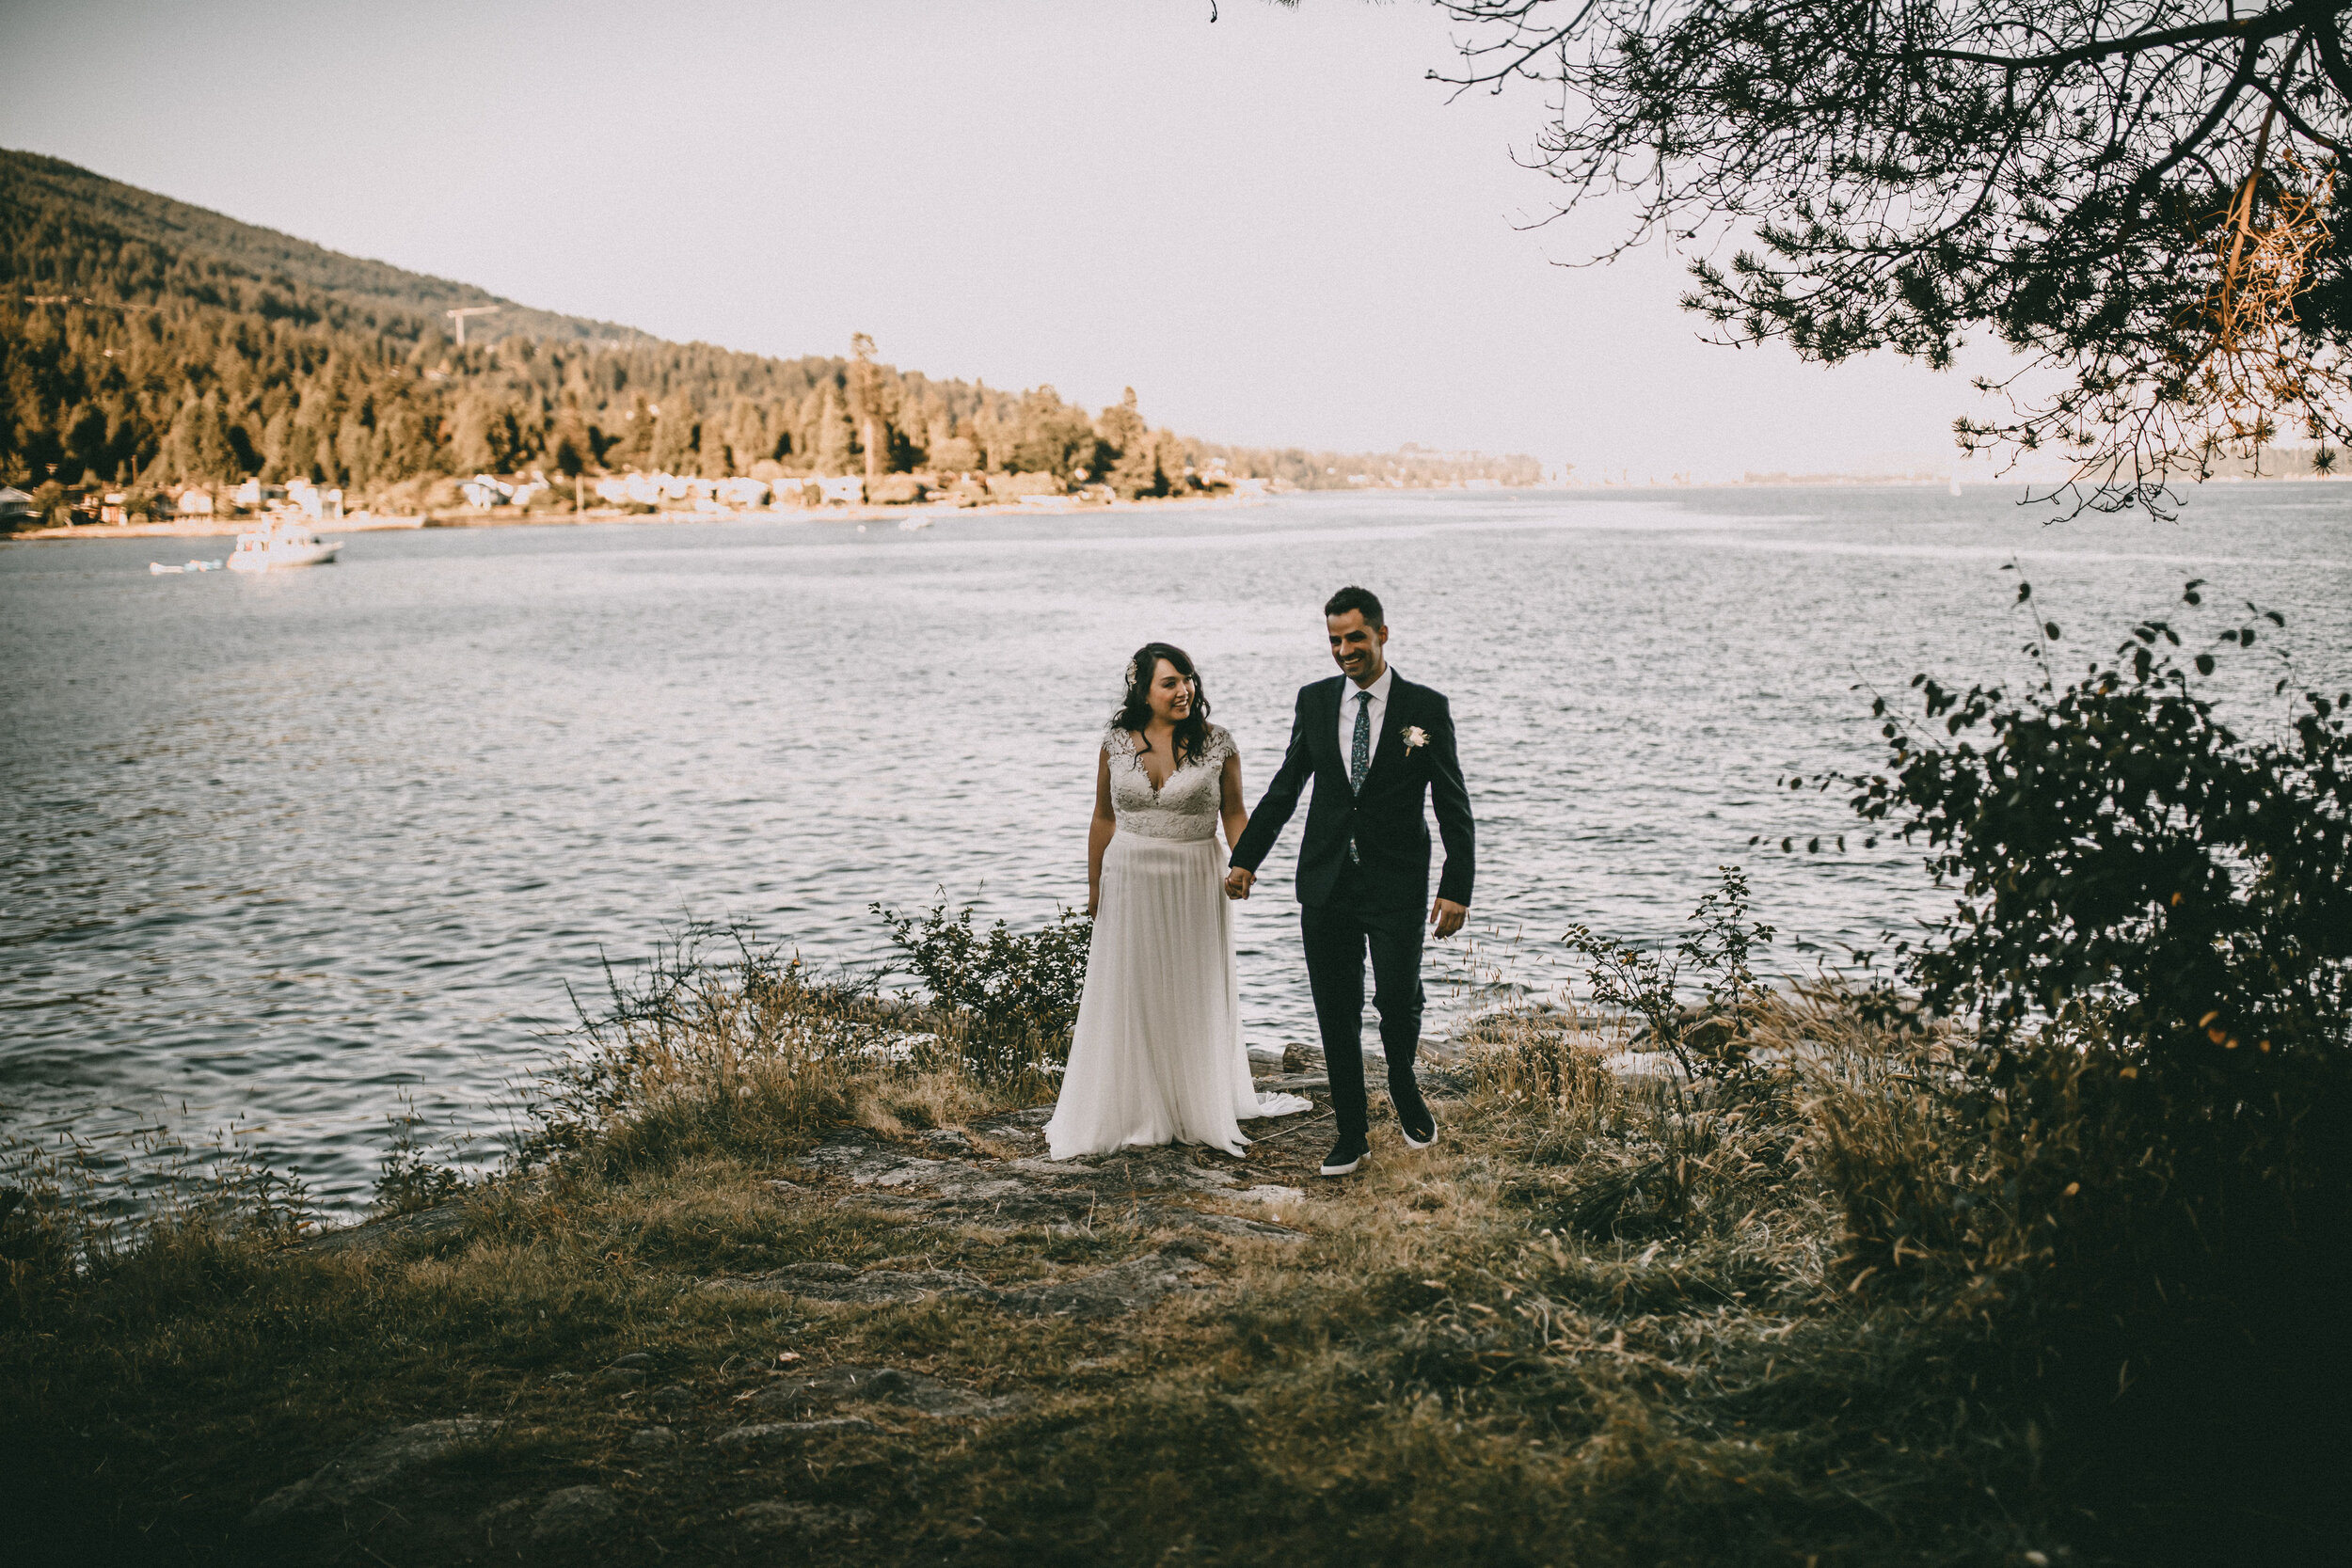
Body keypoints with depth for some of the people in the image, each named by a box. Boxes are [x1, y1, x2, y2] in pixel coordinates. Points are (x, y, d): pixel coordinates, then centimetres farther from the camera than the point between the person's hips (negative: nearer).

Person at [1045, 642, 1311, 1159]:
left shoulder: (1217, 744, -4)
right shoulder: (1117, 743, 0)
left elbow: (1234, 812, 2)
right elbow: (1104, 818, 8)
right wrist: (1094, 887, 11)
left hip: (1195, 883, -1)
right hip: (1129, 880, 1)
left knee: (1194, 997, 8)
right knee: (1125, 996, 6)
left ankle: (1201, 1108, 22)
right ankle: (1118, 1110, 17)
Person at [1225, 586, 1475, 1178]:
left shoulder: (1426, 708, -3)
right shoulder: (1314, 701, 6)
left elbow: (1454, 808, -2)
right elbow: (1284, 788, 15)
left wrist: (1456, 888, -9)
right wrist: (1246, 859, 12)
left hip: (1396, 885, -3)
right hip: (1326, 884, 3)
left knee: (1398, 1000, -9)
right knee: (1336, 1012, 5)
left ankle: (1404, 1087, 23)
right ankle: (1352, 1132, 19)